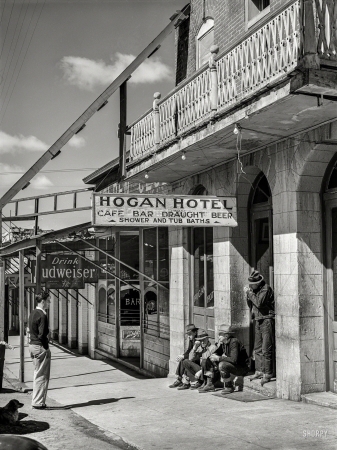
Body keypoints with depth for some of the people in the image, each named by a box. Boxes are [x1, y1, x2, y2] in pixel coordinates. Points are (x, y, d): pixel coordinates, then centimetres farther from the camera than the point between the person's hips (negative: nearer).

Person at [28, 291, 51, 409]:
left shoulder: (33, 313, 11)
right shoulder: (42, 315, -18)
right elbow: (42, 334, -22)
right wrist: (46, 347, -12)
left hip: (32, 345, 10)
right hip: (40, 347, -10)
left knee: (37, 374, 18)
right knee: (42, 376, 0)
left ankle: (36, 401, 25)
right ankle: (38, 402, 5)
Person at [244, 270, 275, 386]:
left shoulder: (266, 289, -13)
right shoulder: (255, 290, 12)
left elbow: (259, 303, -27)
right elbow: (251, 306, 16)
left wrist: (249, 293, -16)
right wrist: (248, 295, 0)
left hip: (267, 321, -9)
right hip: (258, 321, 9)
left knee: (266, 350, -8)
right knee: (257, 349, 12)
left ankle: (268, 374, -2)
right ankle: (259, 371, 20)